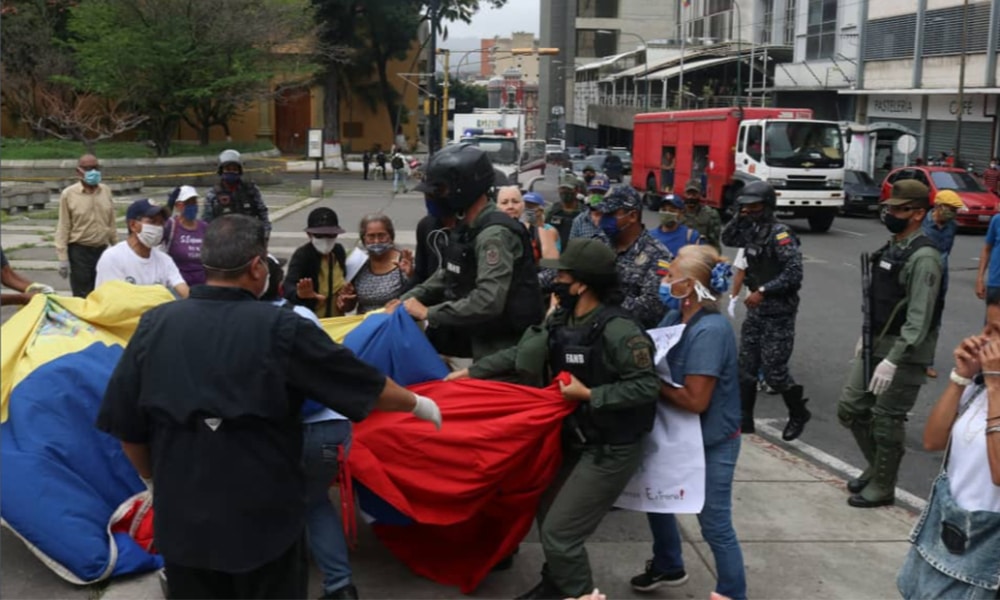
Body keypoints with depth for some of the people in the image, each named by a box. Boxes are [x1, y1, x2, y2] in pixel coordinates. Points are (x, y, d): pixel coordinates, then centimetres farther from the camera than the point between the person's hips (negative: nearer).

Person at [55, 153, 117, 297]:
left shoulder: (106, 191, 4)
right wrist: (63, 258, -10)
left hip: (102, 249, 4)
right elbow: (63, 228, -7)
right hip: (79, 251, -4)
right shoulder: (69, 194, -8)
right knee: (82, 296, 0)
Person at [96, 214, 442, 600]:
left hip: (182, 517, 3)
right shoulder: (281, 329, -16)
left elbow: (125, 424, 2)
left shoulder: (155, 325, -7)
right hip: (265, 517, -3)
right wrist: (416, 403, 14)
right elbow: (366, 386, -5)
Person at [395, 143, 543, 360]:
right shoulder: (466, 227, 9)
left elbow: (488, 302, -33)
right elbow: (448, 275, 20)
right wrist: (409, 298, 4)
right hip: (484, 340, 9)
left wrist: (428, 313, -25)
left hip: (505, 349, -9)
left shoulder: (494, 234, -24)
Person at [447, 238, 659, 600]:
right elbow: (521, 353, 12)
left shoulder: (617, 330, -25)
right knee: (547, 514, 20)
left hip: (610, 450, -8)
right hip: (578, 440, 9)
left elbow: (646, 386, -27)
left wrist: (589, 395, -25)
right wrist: (471, 371, 12)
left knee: (559, 532, -5)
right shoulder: (560, 320, 1)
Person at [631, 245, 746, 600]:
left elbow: (695, 400, -29)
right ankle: (668, 567, 47)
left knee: (715, 526, 3)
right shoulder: (676, 317, -3)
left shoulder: (710, 331, -28)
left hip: (712, 442, -9)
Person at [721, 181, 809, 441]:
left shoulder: (780, 233, -16)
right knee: (746, 367, 8)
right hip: (756, 309, 8)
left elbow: (794, 272, -23)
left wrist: (763, 291, -24)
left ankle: (799, 413, 20)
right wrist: (739, 218, 4)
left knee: (774, 371, -3)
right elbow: (727, 239, 20)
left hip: (778, 312, -8)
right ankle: (744, 420, 17)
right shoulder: (753, 230, 7)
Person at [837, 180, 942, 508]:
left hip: (904, 353, -9)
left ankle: (882, 487, 19)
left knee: (886, 421, 2)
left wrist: (892, 361, -28)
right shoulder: (891, 247, 12)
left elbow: (919, 317, -24)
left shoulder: (923, 257, -18)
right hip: (875, 346, 9)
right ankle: (876, 466, 33)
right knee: (850, 408, 13)